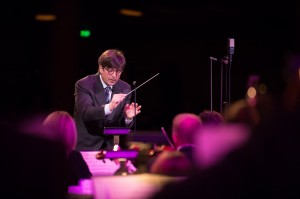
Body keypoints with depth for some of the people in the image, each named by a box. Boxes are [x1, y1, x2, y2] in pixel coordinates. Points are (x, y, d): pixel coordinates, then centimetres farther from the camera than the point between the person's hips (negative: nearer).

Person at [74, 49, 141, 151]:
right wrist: (109, 107, -39)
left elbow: (122, 125, 5)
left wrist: (128, 118, -18)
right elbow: (85, 113, -24)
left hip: (110, 146, 4)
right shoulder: (84, 85, -8)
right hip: (86, 145, -4)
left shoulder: (125, 88, 5)